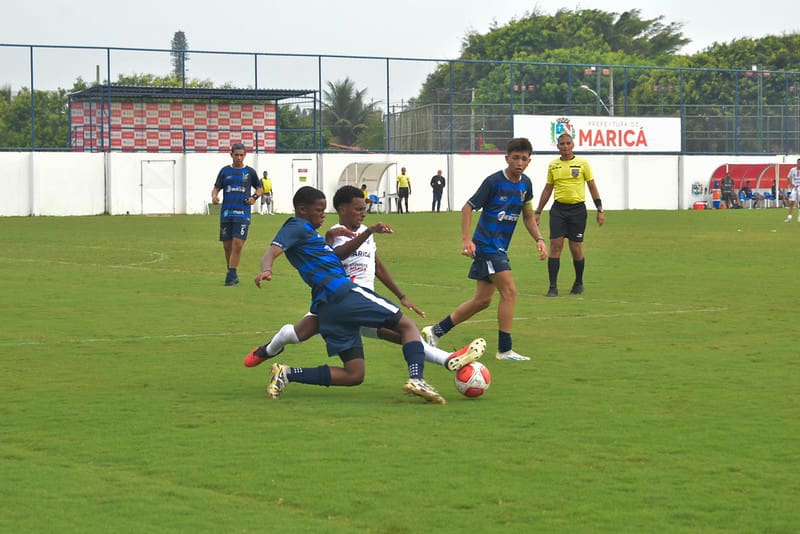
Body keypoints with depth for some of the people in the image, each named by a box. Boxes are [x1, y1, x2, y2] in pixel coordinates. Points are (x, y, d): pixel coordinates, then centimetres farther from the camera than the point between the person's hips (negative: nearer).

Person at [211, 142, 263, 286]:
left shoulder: (250, 172, 7)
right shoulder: (225, 171, 10)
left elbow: (260, 188, 16)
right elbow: (216, 188, 10)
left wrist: (255, 197, -4)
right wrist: (214, 196, -12)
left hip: (243, 214, -2)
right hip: (226, 213, 2)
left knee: (238, 244, -15)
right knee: (227, 246, 6)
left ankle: (231, 275, -14)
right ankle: (232, 274, 22)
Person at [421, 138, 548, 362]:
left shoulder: (525, 184, 7)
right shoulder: (494, 181, -14)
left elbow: (528, 216, 18)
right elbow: (468, 208, -11)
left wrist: (539, 239, 3)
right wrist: (466, 239, -20)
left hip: (500, 248, 8)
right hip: (486, 245, -8)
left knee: (483, 300, 11)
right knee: (509, 292, -13)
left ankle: (436, 331, 22)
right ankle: (505, 349, -6)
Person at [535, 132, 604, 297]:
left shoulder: (582, 163, 1)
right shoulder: (553, 165, 8)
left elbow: (592, 186, 5)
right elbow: (547, 189, 15)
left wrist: (600, 210, 0)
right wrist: (538, 212, 12)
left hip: (577, 209, -2)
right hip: (558, 209, 2)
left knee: (576, 249, 2)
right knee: (555, 246, -7)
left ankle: (578, 284, 22)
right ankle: (553, 287, -6)